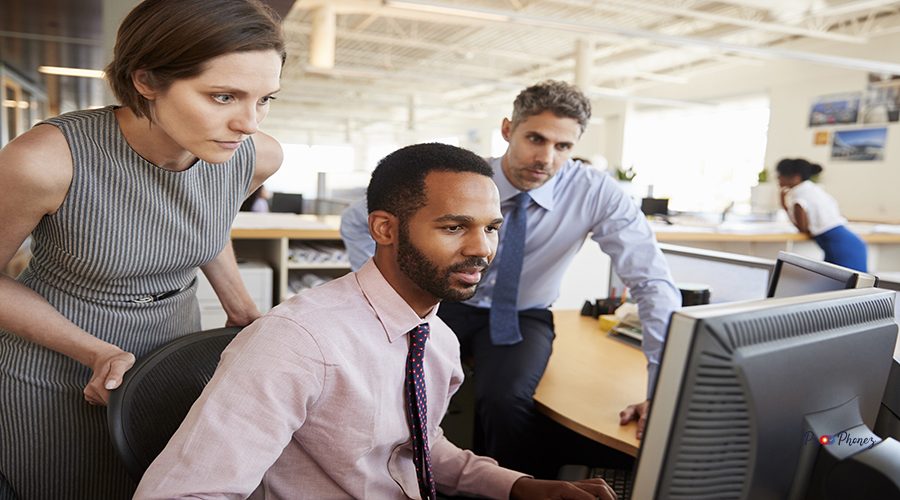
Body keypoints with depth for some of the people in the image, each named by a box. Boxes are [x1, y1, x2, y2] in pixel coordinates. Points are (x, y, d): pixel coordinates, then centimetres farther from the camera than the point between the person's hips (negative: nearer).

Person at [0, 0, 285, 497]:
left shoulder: (257, 155, -18)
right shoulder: (45, 158, -31)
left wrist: (240, 307, 0)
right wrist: (98, 353, -18)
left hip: (173, 355, 4)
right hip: (52, 372, -3)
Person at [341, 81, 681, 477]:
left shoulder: (596, 193, -17)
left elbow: (652, 282, -17)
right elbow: (355, 223, -5)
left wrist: (663, 387, -25)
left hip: (523, 317, 0)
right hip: (446, 305, 1)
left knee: (505, 400, -33)